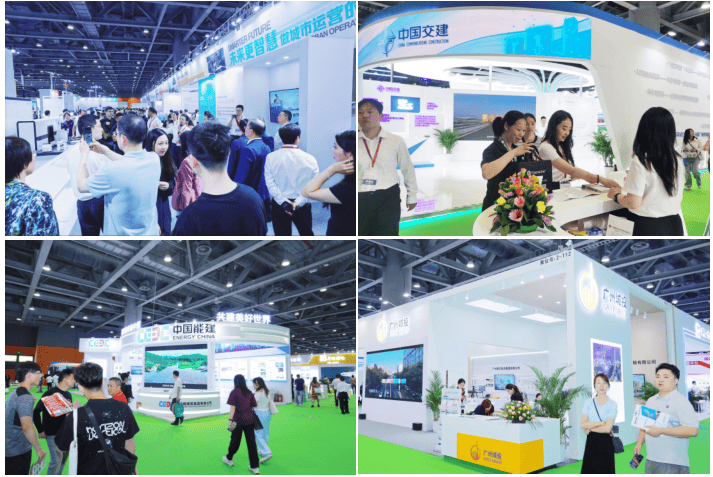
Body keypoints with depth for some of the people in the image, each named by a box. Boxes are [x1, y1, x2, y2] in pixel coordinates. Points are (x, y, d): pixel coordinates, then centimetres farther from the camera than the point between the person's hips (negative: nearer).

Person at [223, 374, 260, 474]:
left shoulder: (234, 392, -8)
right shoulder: (249, 392, 7)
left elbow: (233, 407, -14)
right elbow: (254, 406, 9)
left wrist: (230, 420, -16)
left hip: (238, 420, -4)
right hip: (250, 420, 4)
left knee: (235, 440, 14)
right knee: (251, 442, 4)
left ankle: (229, 459, 37)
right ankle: (255, 467, 3)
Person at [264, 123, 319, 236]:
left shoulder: (271, 157, -5)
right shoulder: (309, 159, -7)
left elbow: (270, 183, -11)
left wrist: (284, 202, -13)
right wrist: (299, 202, -15)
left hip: (279, 204, 0)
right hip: (303, 205, 0)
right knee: (307, 235, 19)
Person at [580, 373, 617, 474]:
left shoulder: (612, 404, -4)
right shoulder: (589, 402, 6)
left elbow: (607, 428, -11)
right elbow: (582, 424, -3)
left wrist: (590, 429, -3)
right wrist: (600, 423, -10)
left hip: (605, 442, -3)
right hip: (591, 442, 3)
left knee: (605, 471, 0)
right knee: (589, 470, 3)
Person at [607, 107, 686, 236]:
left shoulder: (641, 162, -16)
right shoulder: (678, 161, 3)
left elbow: (634, 203, -18)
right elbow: (679, 197, 13)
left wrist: (617, 195, 3)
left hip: (649, 227, -6)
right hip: (675, 224, 6)